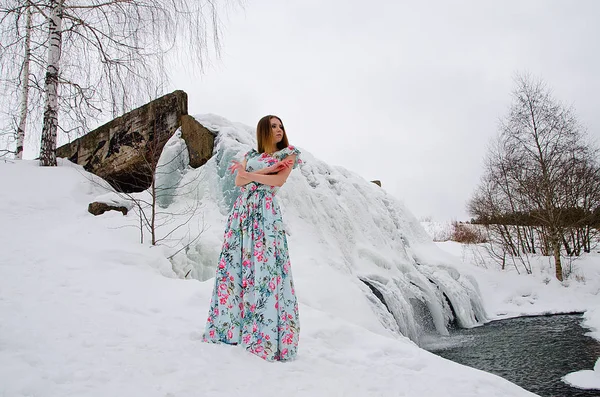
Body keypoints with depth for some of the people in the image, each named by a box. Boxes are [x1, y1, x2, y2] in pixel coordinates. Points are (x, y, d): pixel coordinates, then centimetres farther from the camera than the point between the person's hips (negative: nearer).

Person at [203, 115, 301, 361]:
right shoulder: (251, 155, 22)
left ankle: (263, 335, -11)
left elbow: (279, 180, -5)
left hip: (265, 211, -4)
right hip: (242, 209, 5)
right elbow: (239, 181, 5)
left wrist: (250, 174, 0)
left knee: (263, 266, -12)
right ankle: (229, 328, 7)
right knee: (234, 264, 0)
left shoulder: (289, 153, 12)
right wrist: (266, 169, -4)